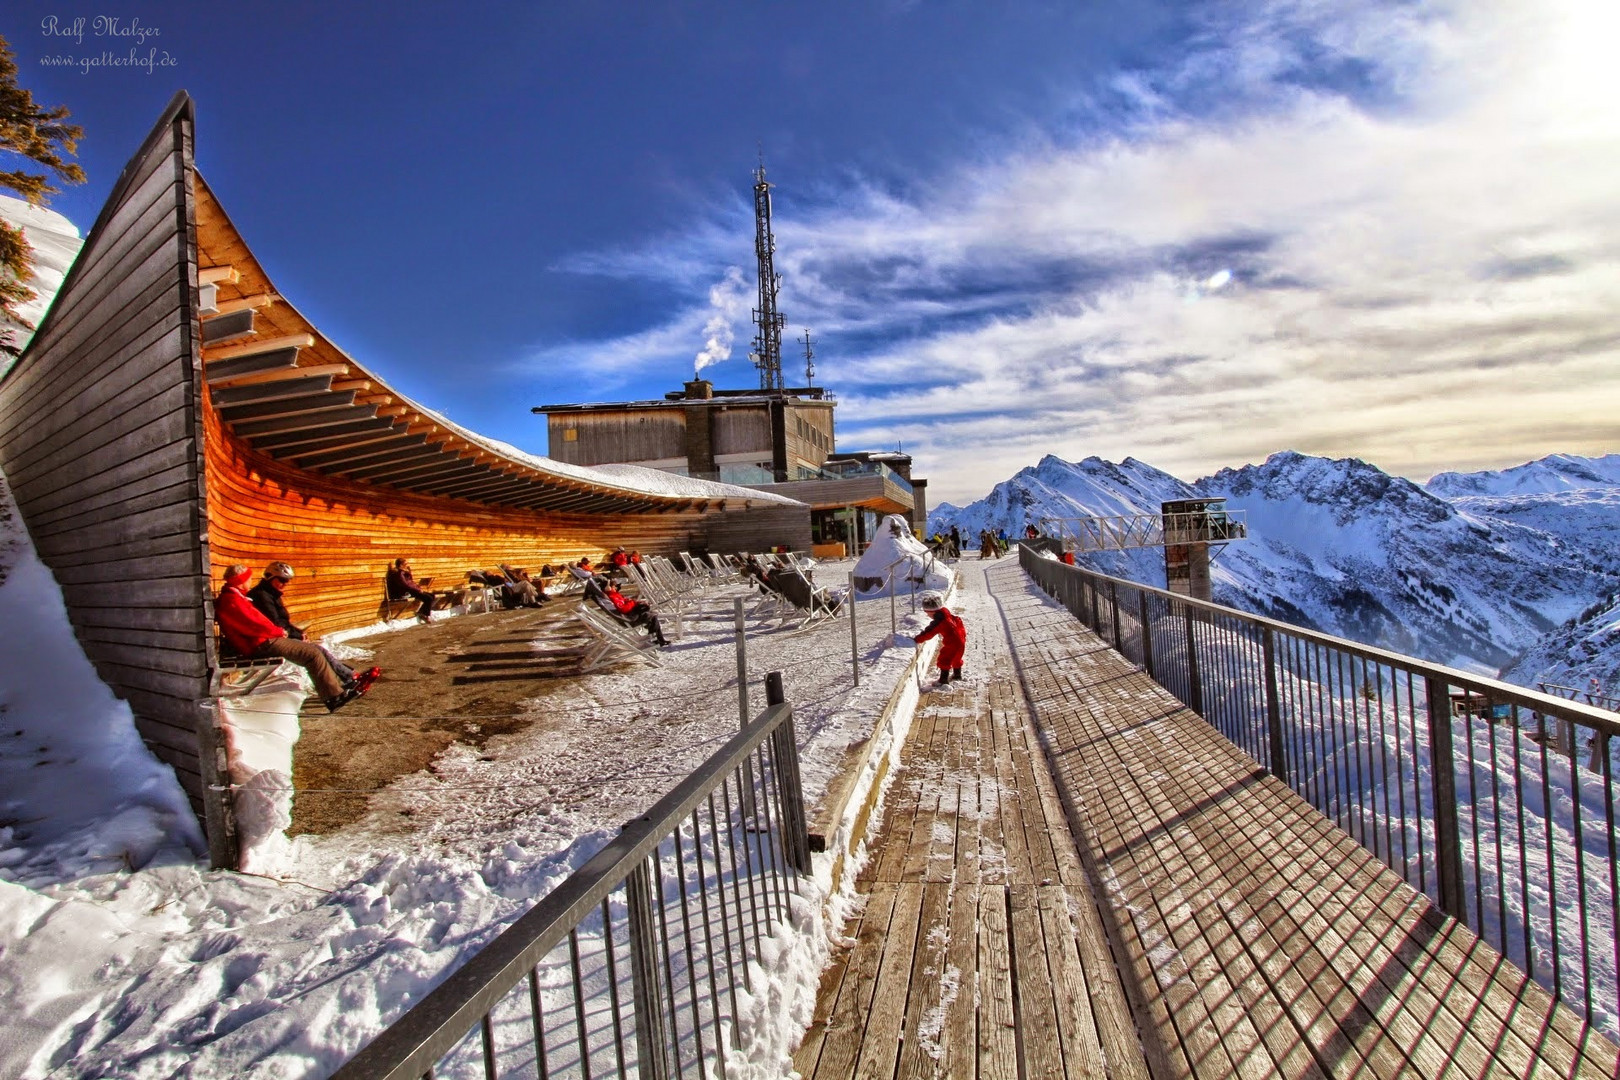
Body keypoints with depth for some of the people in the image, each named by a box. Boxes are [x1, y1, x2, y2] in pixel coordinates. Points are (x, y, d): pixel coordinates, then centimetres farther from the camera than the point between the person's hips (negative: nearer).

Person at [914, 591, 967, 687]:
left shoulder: (939, 621, -23)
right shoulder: (946, 614, 6)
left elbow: (929, 633, -25)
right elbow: (958, 622, 18)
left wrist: (917, 639, -21)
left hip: (952, 644, -10)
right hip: (960, 641, 10)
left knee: (944, 661, -2)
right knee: (956, 658, 27)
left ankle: (943, 680, 2)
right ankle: (957, 675, 44)